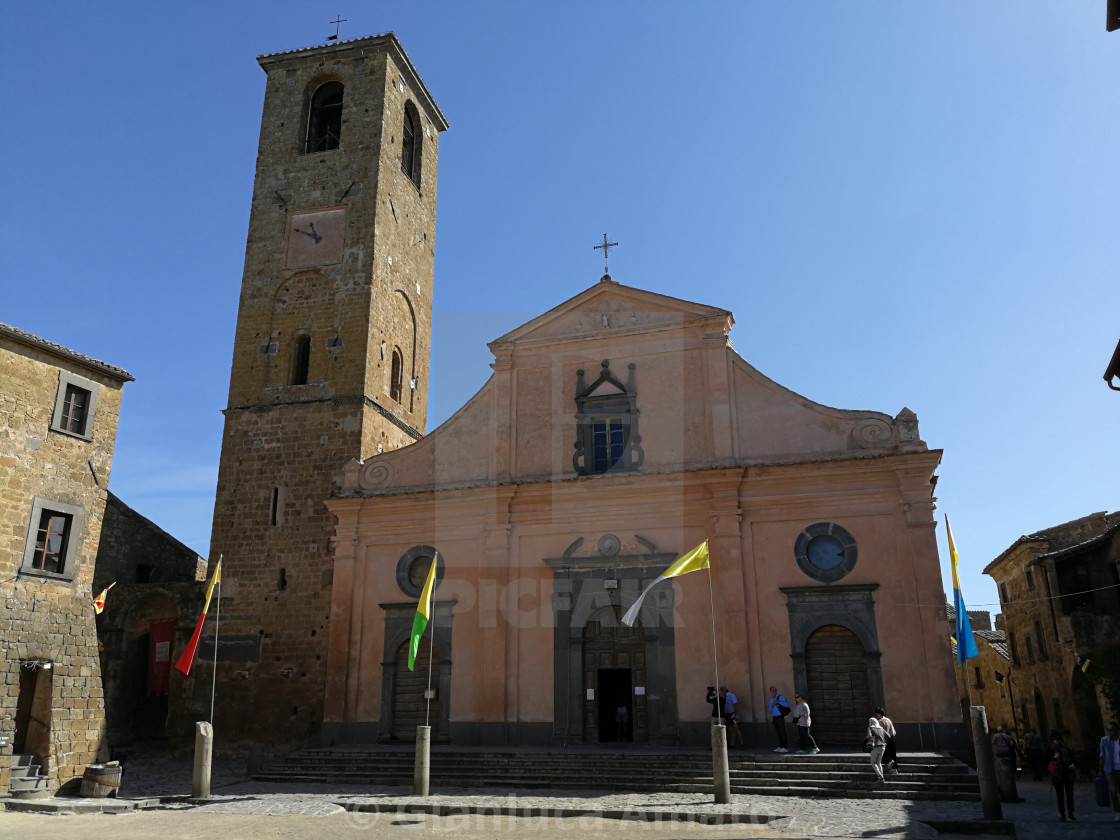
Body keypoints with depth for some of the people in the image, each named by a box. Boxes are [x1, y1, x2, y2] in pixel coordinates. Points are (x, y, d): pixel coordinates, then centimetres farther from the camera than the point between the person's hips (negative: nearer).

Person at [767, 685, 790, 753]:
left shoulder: (780, 697, -6)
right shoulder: (771, 700, 15)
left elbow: (787, 705, -16)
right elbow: (770, 710, 13)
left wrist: (778, 702, -26)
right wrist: (772, 705, -7)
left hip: (780, 717, -7)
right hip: (774, 718, 7)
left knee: (782, 732, -7)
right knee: (778, 733, 9)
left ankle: (785, 748, -5)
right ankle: (780, 747, 13)